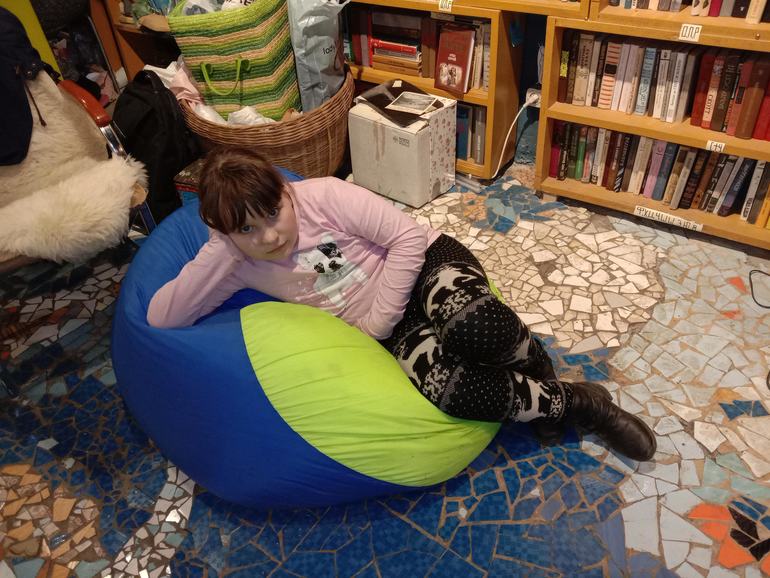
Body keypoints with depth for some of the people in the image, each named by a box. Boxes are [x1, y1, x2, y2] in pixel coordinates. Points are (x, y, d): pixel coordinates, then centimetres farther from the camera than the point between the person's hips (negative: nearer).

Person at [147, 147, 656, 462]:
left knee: (473, 327, -39)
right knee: (443, 385, -31)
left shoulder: (323, 195, -15)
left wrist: (377, 320, -15)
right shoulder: (232, 260, -3)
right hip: (394, 331, 3)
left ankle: (534, 362, -3)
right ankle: (571, 401, -7)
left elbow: (409, 236, -15)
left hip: (427, 263, -2)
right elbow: (161, 317, -8)